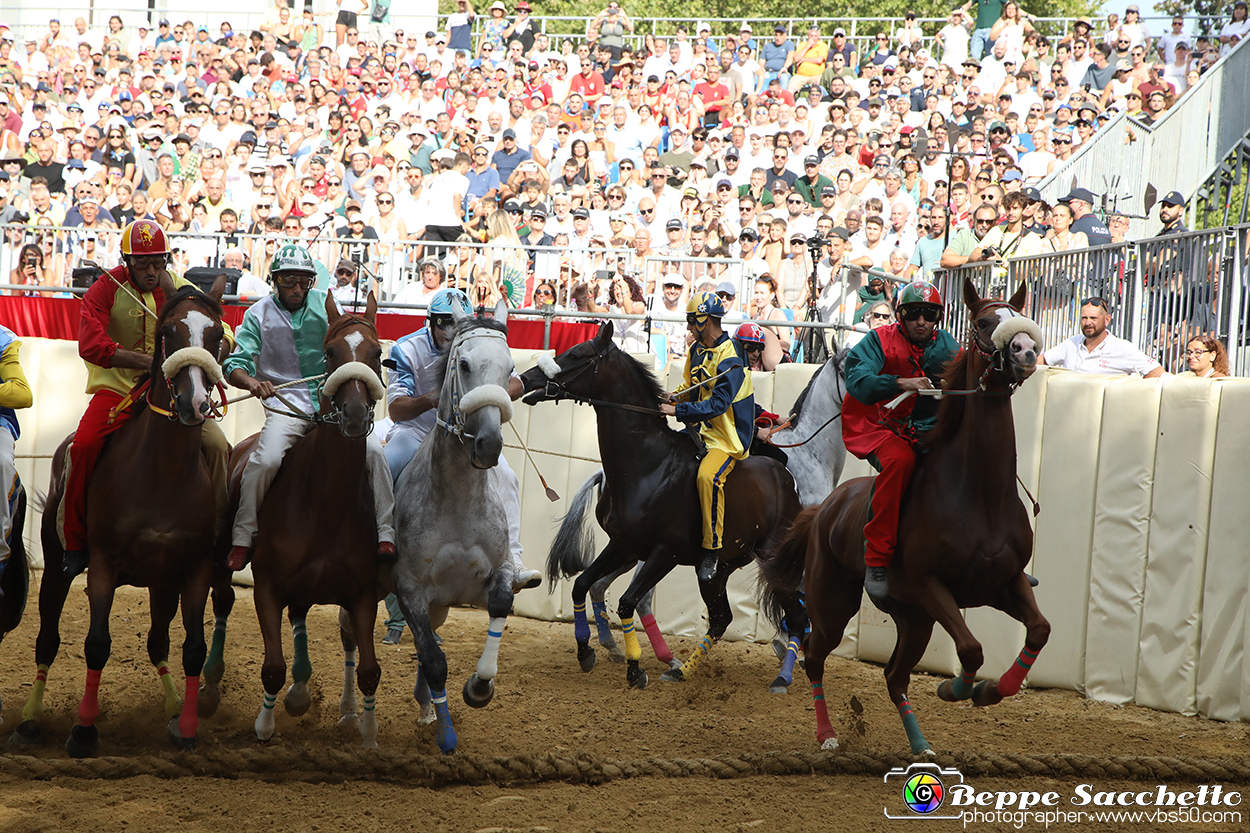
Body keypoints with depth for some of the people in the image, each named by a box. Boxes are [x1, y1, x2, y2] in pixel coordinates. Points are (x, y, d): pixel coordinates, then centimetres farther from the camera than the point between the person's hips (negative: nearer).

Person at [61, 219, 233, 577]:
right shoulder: (106, 289, -4)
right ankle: (74, 540, -11)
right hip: (117, 390, -3)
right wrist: (147, 361, -27)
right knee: (84, 445, -27)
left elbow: (222, 336, 10)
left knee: (216, 444, -17)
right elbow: (91, 344, -18)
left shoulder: (183, 291, 6)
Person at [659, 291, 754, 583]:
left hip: (727, 439, -10)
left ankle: (712, 550, -25)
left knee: (707, 476, -33)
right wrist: (674, 396, 4)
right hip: (701, 429, 10)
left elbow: (717, 405, -28)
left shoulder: (729, 361, -19)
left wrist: (679, 411, -30)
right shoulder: (697, 350, 10)